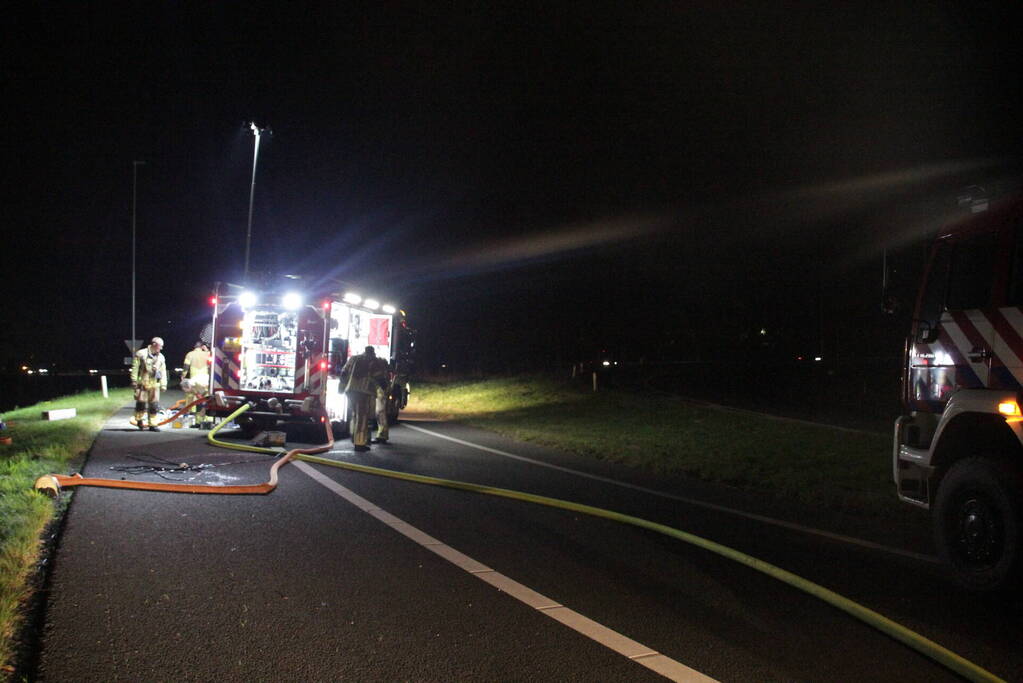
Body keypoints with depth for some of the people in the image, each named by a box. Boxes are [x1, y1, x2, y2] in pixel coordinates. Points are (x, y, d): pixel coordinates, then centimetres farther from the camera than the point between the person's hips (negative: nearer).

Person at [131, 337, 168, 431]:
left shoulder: (161, 357, 12)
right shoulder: (141, 354, -1)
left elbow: (163, 372, 15)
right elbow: (135, 368, -1)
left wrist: (163, 384, 10)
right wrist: (134, 381, -5)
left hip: (154, 385, 4)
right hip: (142, 384, -4)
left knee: (154, 406, 2)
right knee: (141, 403, -2)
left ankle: (153, 424, 9)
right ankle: (138, 420, 21)